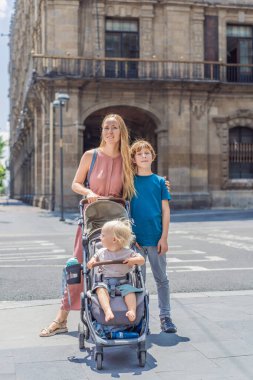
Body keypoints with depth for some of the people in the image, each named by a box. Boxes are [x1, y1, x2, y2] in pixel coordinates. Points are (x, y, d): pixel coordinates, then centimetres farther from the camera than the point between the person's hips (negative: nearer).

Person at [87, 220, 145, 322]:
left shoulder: (127, 252, 1)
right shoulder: (102, 252, 11)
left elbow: (142, 260, 2)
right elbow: (95, 257, 29)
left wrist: (133, 260, -19)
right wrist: (92, 261, 4)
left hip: (122, 282, -1)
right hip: (104, 281, 1)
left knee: (129, 290, -32)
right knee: (100, 289, -31)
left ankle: (132, 311, -34)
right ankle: (107, 311, -48)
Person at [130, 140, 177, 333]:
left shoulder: (160, 181, 3)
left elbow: (165, 211, 1)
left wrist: (164, 238, -6)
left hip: (156, 238, 0)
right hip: (135, 238, 0)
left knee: (161, 278, 7)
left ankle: (165, 317, 16)